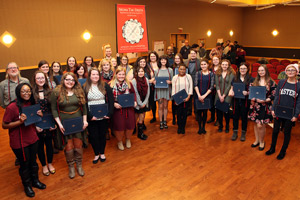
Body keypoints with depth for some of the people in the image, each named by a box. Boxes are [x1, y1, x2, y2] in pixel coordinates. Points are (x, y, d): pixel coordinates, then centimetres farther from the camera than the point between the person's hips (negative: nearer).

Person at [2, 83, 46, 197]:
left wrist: (39, 115, -6)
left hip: (33, 138, 6)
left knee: (33, 161, 20)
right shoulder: (12, 107, -20)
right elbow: (4, 125, -14)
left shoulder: (32, 104, 0)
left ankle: (35, 181, 43)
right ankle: (27, 185, 35)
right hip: (19, 142, -5)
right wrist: (20, 121, -27)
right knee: (24, 164, 11)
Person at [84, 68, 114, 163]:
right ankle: (96, 154, 25)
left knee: (102, 135, 12)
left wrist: (109, 113, -11)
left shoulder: (105, 85, 0)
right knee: (93, 136, 7)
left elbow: (111, 100, -2)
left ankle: (102, 153, 30)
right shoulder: (85, 87, -1)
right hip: (91, 117, 0)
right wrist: (89, 116, -14)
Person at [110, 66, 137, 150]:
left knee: (130, 125, 6)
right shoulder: (111, 85, -7)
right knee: (119, 126, 4)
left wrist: (135, 101, -3)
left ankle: (128, 139, 36)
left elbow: (133, 93, 13)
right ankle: (119, 141, 31)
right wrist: (114, 104, -19)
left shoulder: (129, 84, 3)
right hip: (117, 109, -3)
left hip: (129, 108, 3)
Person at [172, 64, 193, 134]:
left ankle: (183, 127, 14)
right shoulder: (175, 77, 2)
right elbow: (173, 89, 3)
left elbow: (190, 87, 1)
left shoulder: (188, 77, 1)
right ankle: (179, 127, 13)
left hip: (186, 98, 0)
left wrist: (188, 97, -8)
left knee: (185, 113, 3)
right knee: (179, 113, 0)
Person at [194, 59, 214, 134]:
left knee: (205, 112, 7)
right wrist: (199, 95, -12)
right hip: (198, 96, 0)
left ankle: (203, 127, 22)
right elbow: (195, 85, -3)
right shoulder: (198, 73, 3)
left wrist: (204, 95, -11)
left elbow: (211, 87, -3)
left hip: (207, 96, 0)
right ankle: (200, 128, 14)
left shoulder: (211, 74, 1)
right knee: (199, 112, 2)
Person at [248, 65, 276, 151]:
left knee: (260, 125, -5)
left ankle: (262, 142, 19)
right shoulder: (254, 81, 7)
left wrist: (265, 100, -17)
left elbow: (273, 95, -4)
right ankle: (257, 140, 30)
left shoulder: (271, 82, -4)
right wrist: (252, 98, -8)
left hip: (265, 106, -4)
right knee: (256, 124, 12)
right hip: (255, 105, 4)